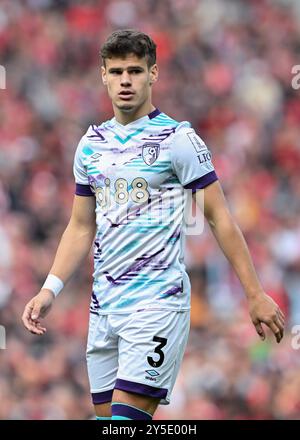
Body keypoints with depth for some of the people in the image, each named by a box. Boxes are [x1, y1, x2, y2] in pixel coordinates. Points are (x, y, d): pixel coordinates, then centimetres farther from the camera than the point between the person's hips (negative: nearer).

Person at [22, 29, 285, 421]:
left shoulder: (177, 138, -5)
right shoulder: (91, 145, 12)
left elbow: (219, 218, -4)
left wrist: (255, 294, -7)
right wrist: (50, 290, 7)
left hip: (158, 301, -6)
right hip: (103, 303, 6)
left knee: (127, 414, -17)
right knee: (105, 413, 5)